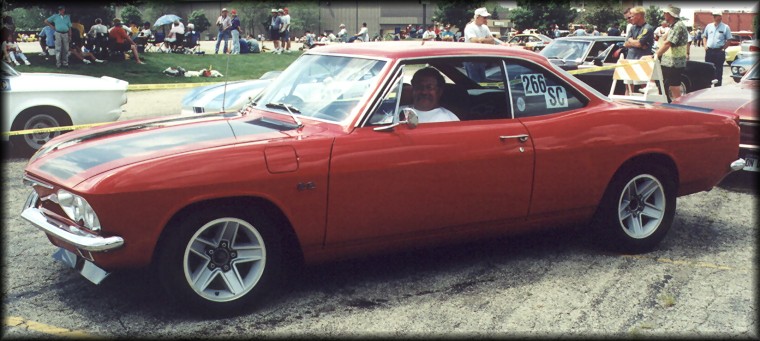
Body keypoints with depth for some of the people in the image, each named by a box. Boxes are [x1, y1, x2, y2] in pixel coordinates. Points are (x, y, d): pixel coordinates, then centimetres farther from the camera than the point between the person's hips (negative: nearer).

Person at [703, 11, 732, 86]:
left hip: (719, 51, -3)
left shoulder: (725, 27, -1)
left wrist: (723, 49, -9)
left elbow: (728, 40, 0)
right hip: (709, 51, 4)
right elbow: (704, 37, 20)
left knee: (718, 71, 0)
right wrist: (705, 46, 5)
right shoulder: (709, 26, 10)